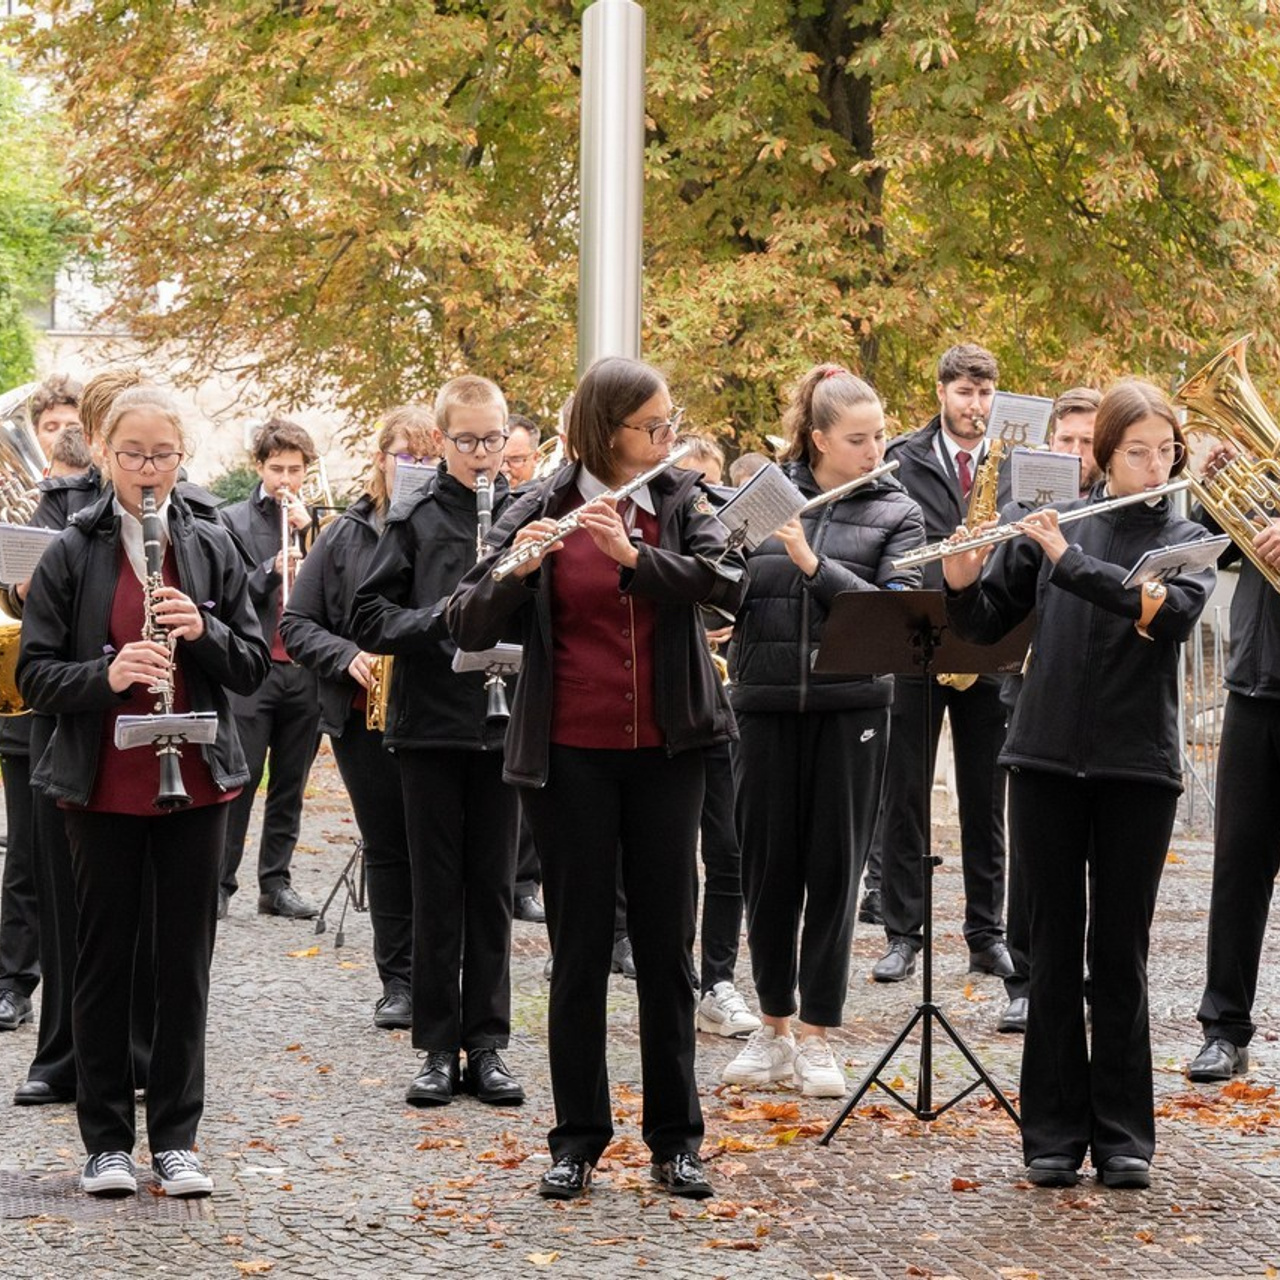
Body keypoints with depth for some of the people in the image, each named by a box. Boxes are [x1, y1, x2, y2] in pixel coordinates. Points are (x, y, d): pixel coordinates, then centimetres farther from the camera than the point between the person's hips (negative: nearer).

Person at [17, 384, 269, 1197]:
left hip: (195, 783, 2)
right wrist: (105, 674, -22)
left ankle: (176, 1137, 13)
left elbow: (254, 665, 5)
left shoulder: (211, 548, 5)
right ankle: (107, 1139, 13)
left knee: (186, 960, 5)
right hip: (103, 786, -1)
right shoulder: (74, 553, -1)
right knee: (105, 956, 5)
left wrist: (204, 631, -14)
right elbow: (35, 674, -4)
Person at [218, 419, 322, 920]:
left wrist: (309, 531, -6)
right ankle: (219, 883, 1)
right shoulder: (233, 522, 3)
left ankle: (276, 883, 16)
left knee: (290, 785, 9)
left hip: (305, 669, 4)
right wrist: (271, 570, -20)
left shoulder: (318, 522, 12)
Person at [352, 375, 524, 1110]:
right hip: (432, 724, -1)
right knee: (438, 890, 4)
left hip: (504, 725, 1)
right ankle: (438, 1047, 10)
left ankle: (487, 1044, 13)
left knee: (493, 889, 7)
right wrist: (440, 616, -17)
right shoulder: (416, 521, 1)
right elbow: (370, 618, -2)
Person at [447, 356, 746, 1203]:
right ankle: (578, 1136, 13)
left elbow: (728, 586, -15)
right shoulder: (540, 511, -2)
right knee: (581, 944, 4)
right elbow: (472, 626, -8)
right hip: (571, 755, -1)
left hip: (666, 751, 1)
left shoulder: (683, 503, 3)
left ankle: (676, 1135, 14)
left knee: (667, 941, 6)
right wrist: (515, 568, -27)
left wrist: (633, 553, -26)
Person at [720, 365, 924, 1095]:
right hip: (767, 704, 1)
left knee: (834, 868, 1)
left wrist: (813, 563, -21)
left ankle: (816, 1038, 10)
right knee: (768, 864, 6)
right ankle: (774, 1028, 20)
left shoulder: (897, 513, 1)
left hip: (851, 708, -1)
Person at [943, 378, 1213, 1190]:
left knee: (1121, 954, 3)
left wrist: (1069, 559, -21)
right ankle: (1055, 1129, 12)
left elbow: (1174, 615, -18)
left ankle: (1123, 1133, 11)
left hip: (1137, 768, -1)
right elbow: (985, 626, 8)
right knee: (1055, 947, 6)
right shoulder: (1050, 524, 6)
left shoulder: (1186, 540, 3)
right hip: (1048, 759, 1)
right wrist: (963, 581, -13)